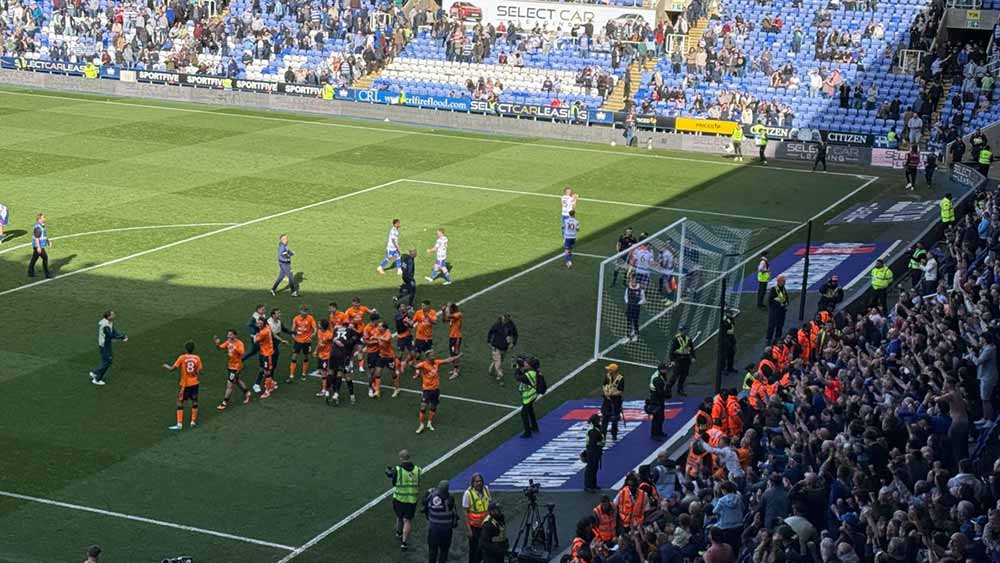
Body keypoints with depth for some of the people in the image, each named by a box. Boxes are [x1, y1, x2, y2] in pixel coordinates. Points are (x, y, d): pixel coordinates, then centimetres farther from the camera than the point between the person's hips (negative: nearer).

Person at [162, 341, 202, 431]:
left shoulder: (182, 358, -12)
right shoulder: (197, 358, -5)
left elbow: (172, 368, -10)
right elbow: (199, 372, -5)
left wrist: (166, 366, 11)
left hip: (185, 384, -3)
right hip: (194, 383, 3)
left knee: (180, 403, 4)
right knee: (194, 401, 16)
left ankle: (179, 424, 0)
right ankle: (193, 422, 21)